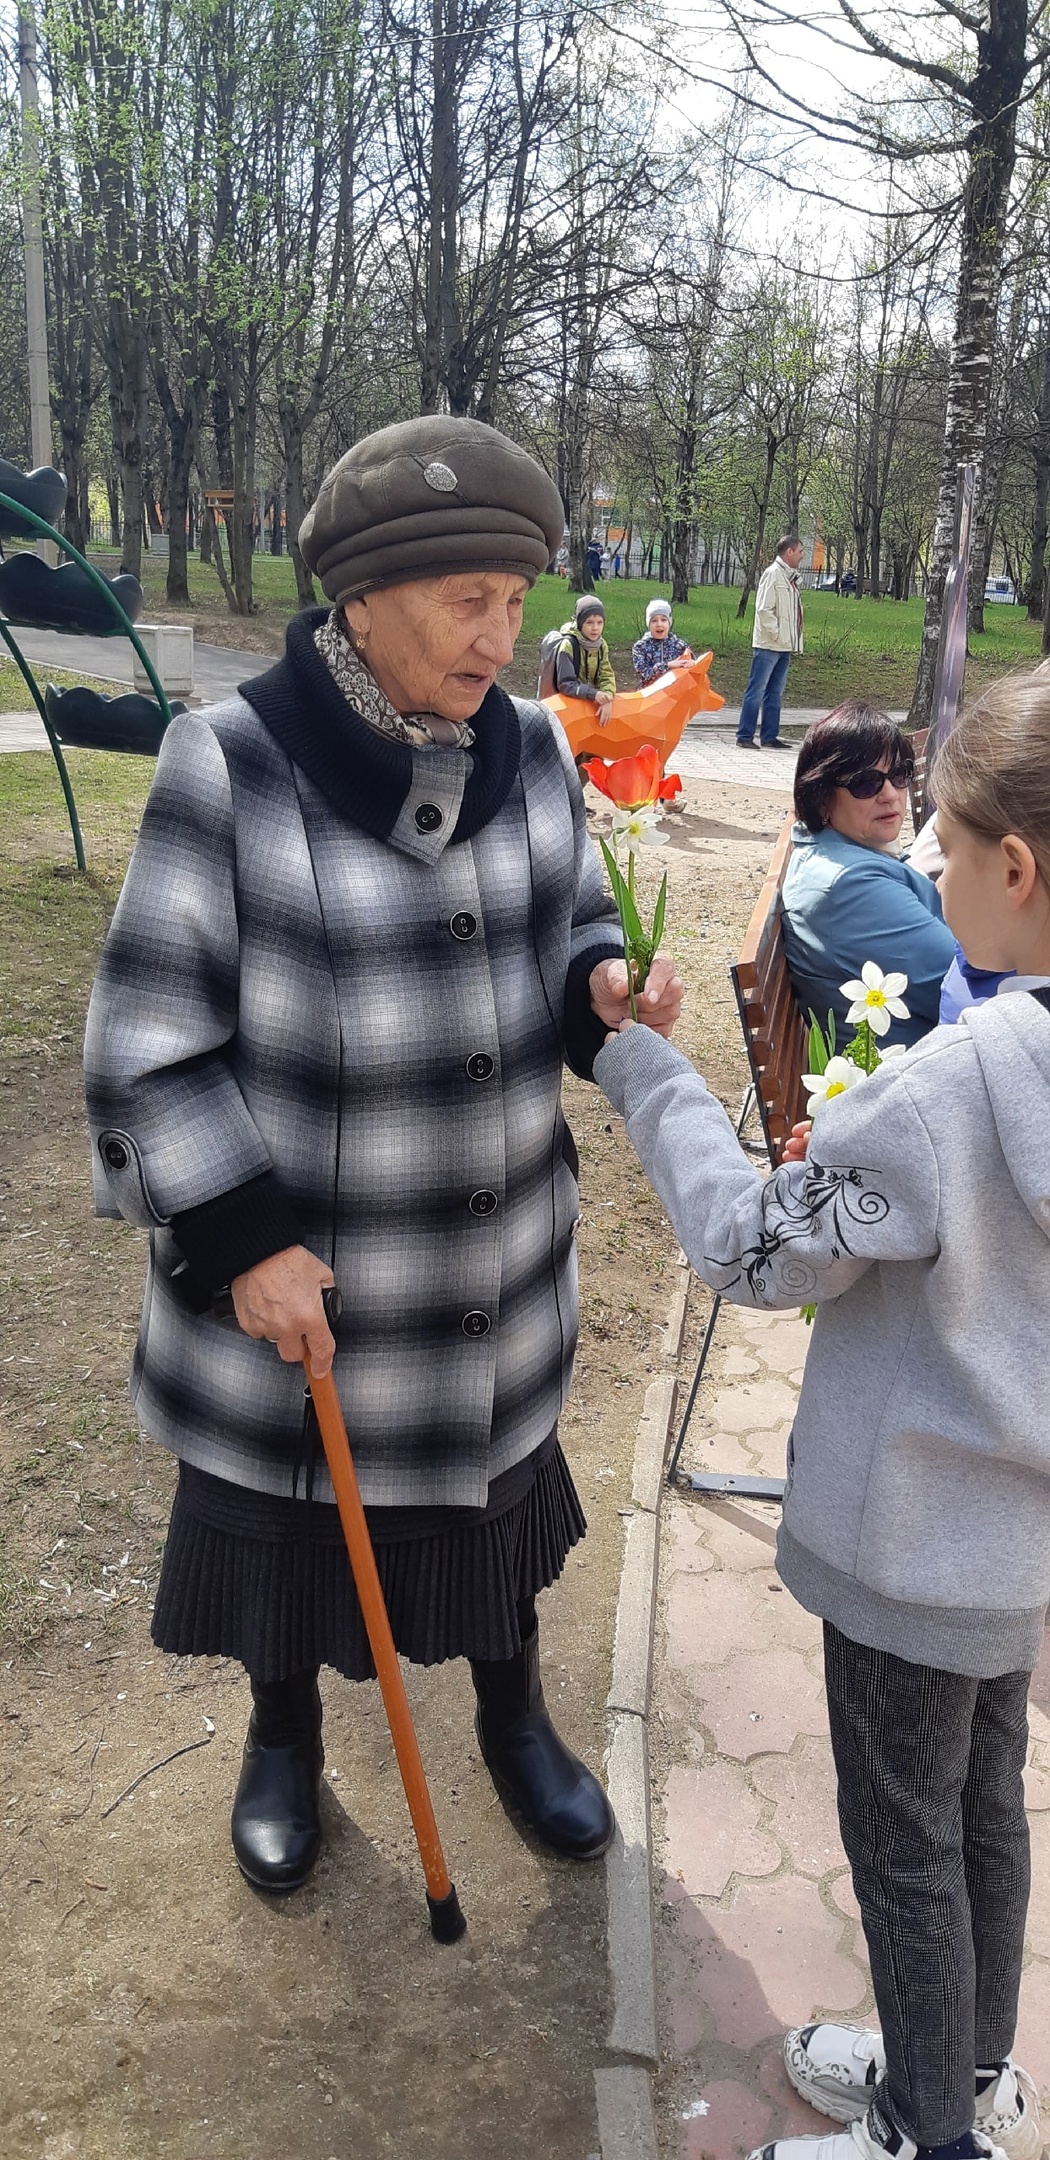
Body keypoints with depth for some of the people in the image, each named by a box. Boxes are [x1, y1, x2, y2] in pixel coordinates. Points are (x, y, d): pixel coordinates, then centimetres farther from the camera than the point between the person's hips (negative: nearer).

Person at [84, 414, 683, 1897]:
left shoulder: (533, 752, -6)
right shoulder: (229, 767, -19)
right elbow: (148, 1036, -14)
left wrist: (604, 987, -16)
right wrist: (243, 1237, -18)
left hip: (499, 1275, 4)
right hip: (290, 1281, -3)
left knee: (501, 1497, 23)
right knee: (284, 1522, 20)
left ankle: (514, 1717, 54)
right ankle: (285, 1738, 52)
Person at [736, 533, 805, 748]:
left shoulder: (791, 577, 14)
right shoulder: (773, 574, -12)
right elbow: (764, 609, -18)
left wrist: (792, 640, 9)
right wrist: (776, 634, -16)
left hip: (785, 646, 9)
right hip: (768, 645, -9)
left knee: (775, 693, 11)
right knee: (756, 691, -3)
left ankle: (769, 737, 17)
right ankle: (745, 736, 1)